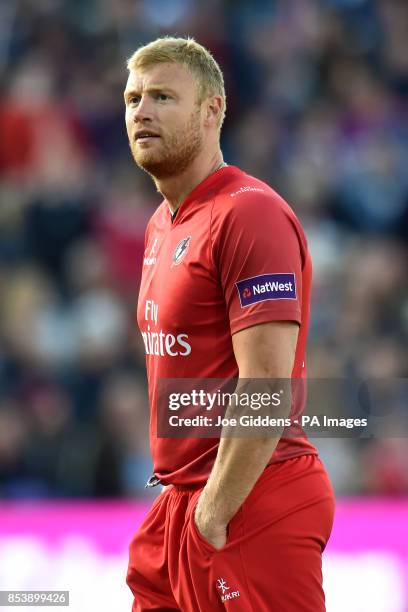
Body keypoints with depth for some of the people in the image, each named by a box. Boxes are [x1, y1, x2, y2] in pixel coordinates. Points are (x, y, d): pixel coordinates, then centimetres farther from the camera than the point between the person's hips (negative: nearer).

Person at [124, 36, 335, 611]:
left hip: (253, 509, -9)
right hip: (179, 501, 9)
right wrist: (181, 504, 13)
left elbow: (266, 391, -20)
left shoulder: (250, 214, -14)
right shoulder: (163, 224, 17)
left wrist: (214, 514, -18)